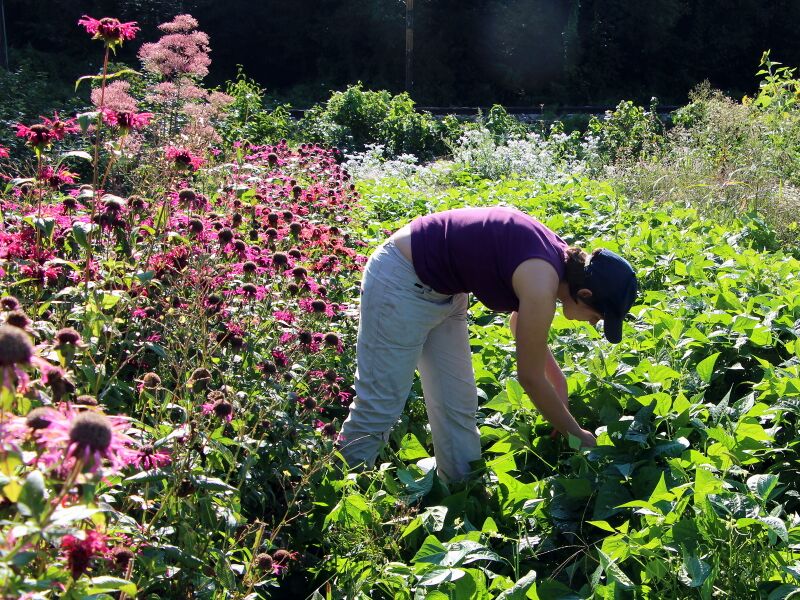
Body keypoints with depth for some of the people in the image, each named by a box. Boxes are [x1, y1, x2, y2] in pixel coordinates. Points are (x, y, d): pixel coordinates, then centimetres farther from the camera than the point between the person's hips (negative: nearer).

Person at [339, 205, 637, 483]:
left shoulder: (559, 257, -3)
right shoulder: (542, 284, -27)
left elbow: (520, 321, 19)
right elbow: (530, 377, -15)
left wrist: (557, 379, 14)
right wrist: (577, 435, -3)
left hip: (442, 289, 10)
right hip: (401, 281, -10)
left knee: (458, 405, 11)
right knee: (380, 405, -6)